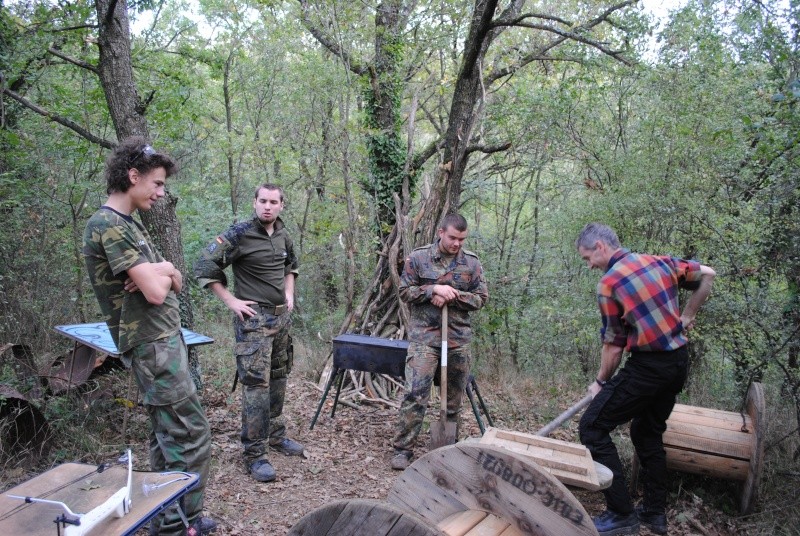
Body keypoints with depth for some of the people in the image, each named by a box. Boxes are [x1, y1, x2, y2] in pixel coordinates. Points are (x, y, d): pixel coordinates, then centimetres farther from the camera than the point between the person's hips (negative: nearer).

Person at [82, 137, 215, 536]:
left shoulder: (127, 224, 15)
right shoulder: (109, 225, -15)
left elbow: (175, 281, 14)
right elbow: (156, 292, -22)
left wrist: (161, 273, -9)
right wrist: (158, 274, 0)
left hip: (162, 341, 10)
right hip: (153, 345, -10)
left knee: (167, 434, 15)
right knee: (192, 435, -5)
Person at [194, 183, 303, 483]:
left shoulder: (282, 234, 8)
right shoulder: (239, 234, -13)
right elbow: (204, 267, -13)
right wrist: (231, 301, -14)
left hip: (281, 315, 7)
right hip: (253, 318, -7)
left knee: (278, 379, 16)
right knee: (257, 384, -8)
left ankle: (276, 436, 31)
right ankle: (255, 455, 1)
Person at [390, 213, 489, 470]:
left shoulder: (472, 262, 4)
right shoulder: (418, 257, -2)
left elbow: (481, 298, 4)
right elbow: (405, 291, -1)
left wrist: (452, 296, -12)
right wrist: (433, 289, -16)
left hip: (459, 337, 3)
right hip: (424, 336, -3)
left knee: (455, 395, 13)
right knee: (415, 394, -9)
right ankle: (402, 449, 1)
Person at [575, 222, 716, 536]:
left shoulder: (608, 283, -12)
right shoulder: (660, 262, 7)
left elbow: (614, 345, -8)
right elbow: (707, 275, 19)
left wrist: (600, 383, 6)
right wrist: (686, 316, 23)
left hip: (648, 367, -8)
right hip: (679, 361, 8)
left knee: (593, 427, -1)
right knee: (648, 433, 23)